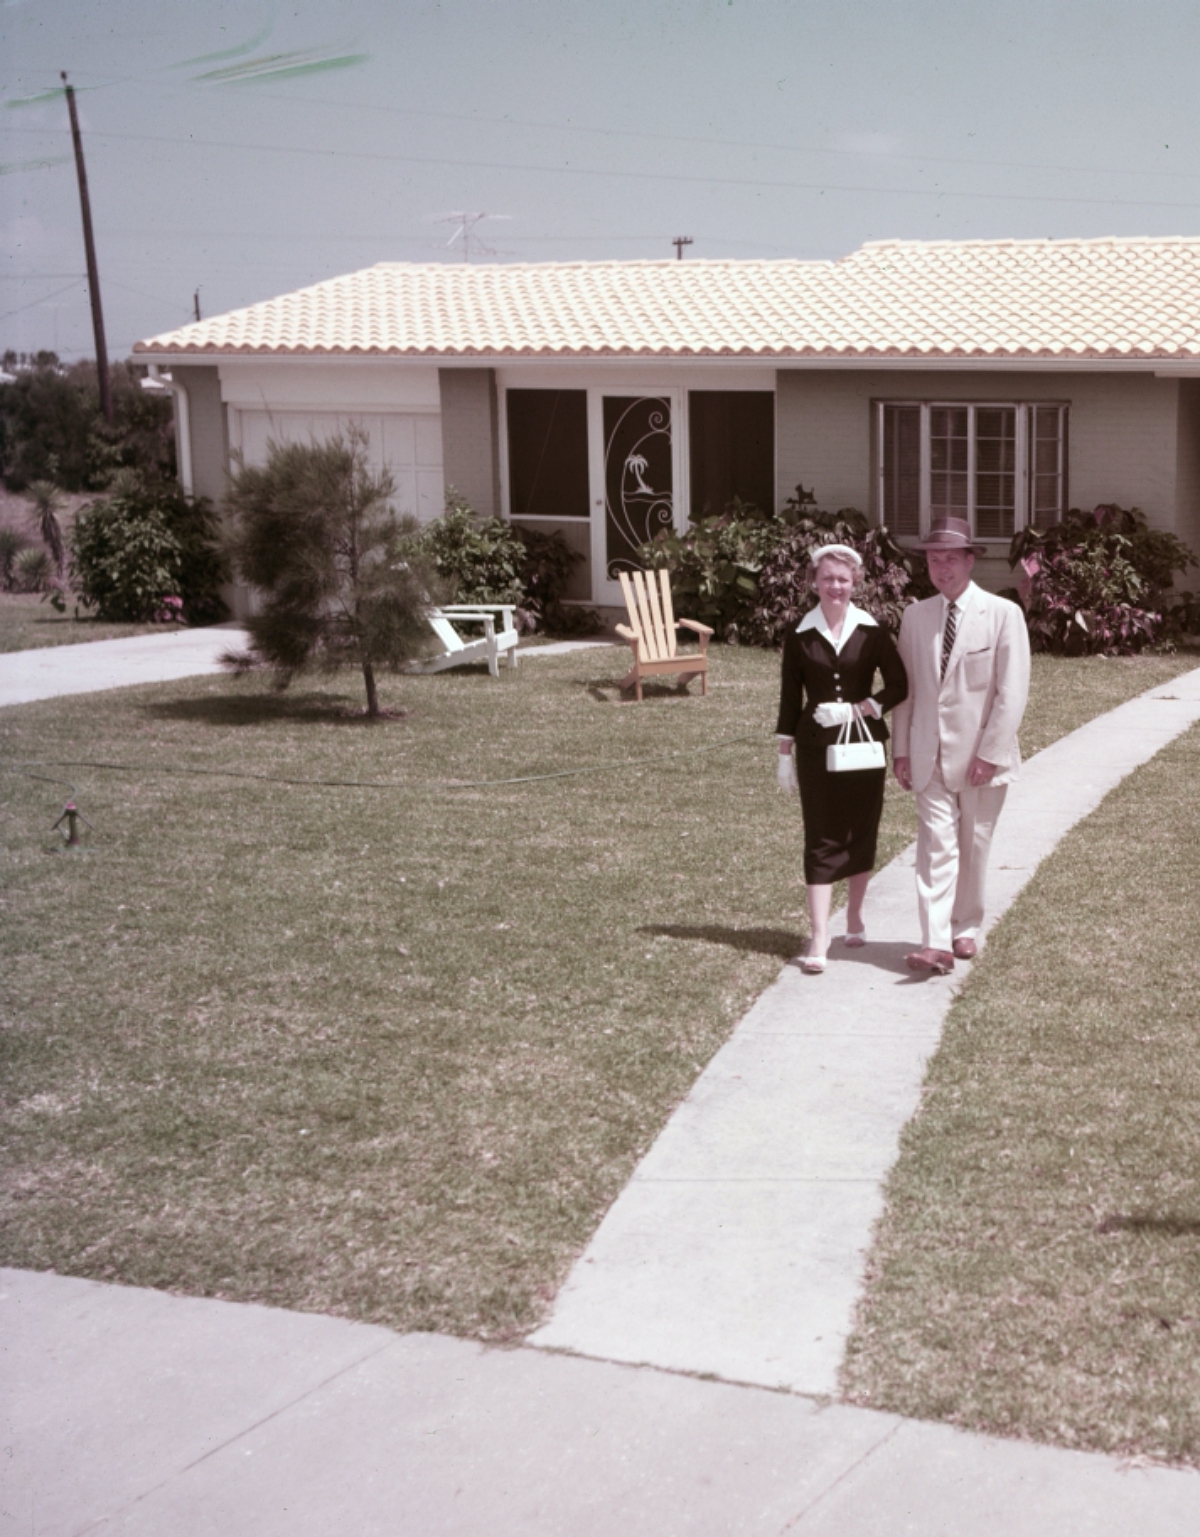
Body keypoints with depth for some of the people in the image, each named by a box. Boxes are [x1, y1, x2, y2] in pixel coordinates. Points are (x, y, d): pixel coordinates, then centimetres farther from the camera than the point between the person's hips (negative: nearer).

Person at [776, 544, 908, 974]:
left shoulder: (872, 632, -1)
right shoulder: (800, 636, 1)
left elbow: (898, 685, 0)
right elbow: (790, 697, 4)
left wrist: (859, 708, -14)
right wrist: (784, 754, 3)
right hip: (816, 746, -1)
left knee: (862, 832, 9)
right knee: (821, 838, -2)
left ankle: (855, 915, 29)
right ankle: (819, 937, -6)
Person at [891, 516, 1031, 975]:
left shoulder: (1003, 614, -5)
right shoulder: (915, 616, 7)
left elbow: (1012, 691, -8)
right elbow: (906, 686, 10)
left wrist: (990, 752, -12)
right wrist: (900, 748, 5)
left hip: (980, 754, -2)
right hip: (929, 754, 2)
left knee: (974, 846, 9)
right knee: (936, 843, -7)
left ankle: (965, 929, 25)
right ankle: (936, 943, -13)